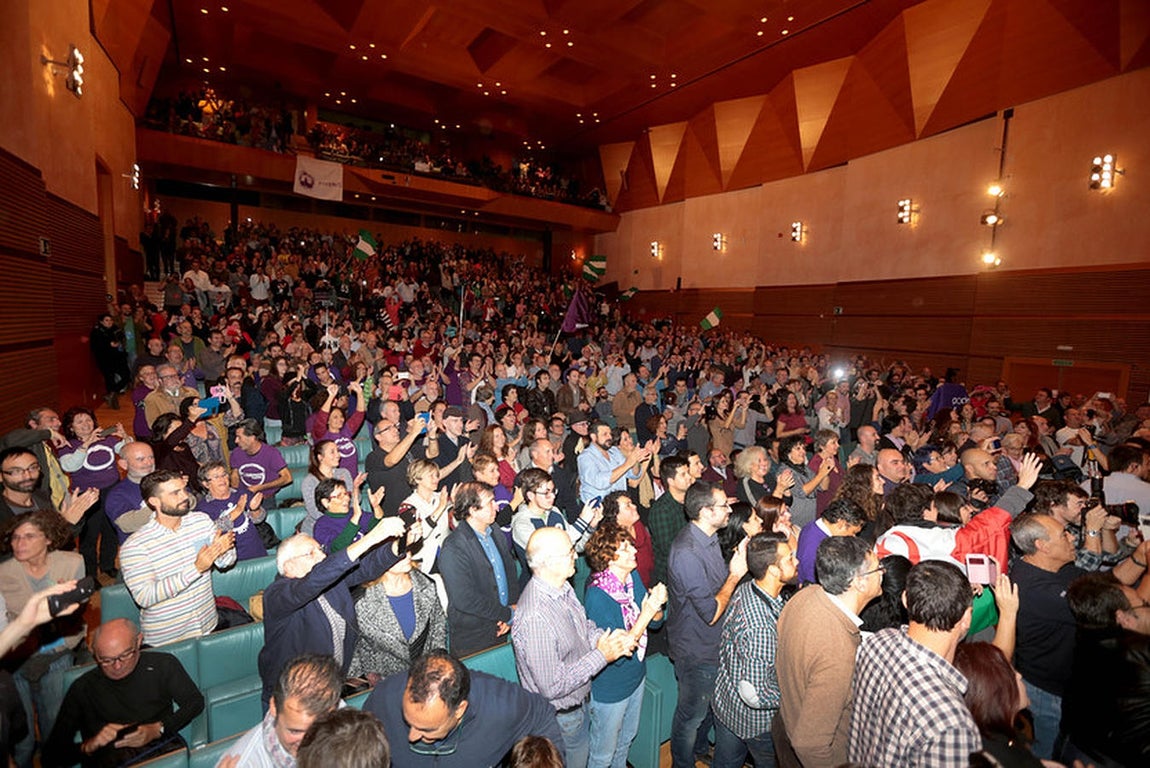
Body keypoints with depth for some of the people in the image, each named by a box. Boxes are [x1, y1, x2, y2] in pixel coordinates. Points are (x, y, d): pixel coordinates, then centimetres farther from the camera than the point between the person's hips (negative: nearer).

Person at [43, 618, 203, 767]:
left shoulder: (162, 665, 12)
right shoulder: (83, 689, 12)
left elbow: (195, 701, 11)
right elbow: (51, 754, 10)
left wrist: (158, 730, -6)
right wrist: (88, 746, -11)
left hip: (163, 750, 1)